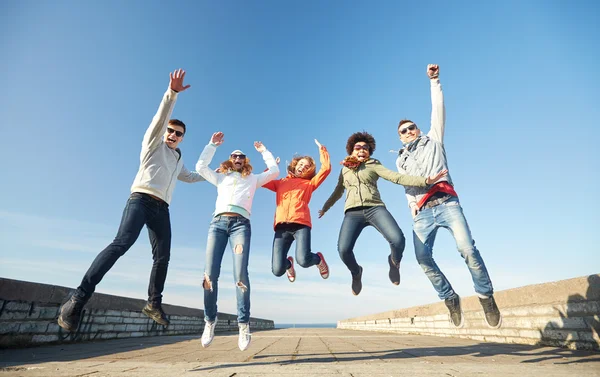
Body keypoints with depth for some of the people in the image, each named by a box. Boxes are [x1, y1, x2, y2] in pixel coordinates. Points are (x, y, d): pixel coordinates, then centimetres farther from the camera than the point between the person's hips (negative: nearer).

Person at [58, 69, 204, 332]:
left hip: (162, 208, 6)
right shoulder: (154, 142, 11)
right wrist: (172, 93, -19)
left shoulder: (179, 159, 28)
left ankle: (154, 304, 10)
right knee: (122, 242, -26)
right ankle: (79, 297, -23)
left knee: (163, 256, 0)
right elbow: (160, 118, -6)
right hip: (141, 199, -6)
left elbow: (188, 177, 44)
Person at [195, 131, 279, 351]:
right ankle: (210, 321, 5)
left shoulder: (253, 179, 27)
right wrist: (213, 144, 28)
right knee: (210, 275, -9)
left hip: (240, 224, -2)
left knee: (240, 275, -16)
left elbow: (274, 171, 21)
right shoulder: (220, 177, 31)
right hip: (218, 223, 2)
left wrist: (263, 150, 31)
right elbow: (200, 167, 22)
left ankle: (244, 324, -11)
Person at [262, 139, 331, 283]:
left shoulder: (309, 183, 22)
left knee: (303, 260, -24)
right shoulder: (281, 182, 26)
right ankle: (289, 264, 32)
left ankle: (318, 259, 16)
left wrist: (322, 150, 20)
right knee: (277, 270, -9)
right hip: (282, 226, 2)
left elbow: (326, 168, 14)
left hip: (301, 224, -1)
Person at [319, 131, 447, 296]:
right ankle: (356, 273, 15)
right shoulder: (345, 169, 24)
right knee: (343, 249, -22)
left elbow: (397, 178, 3)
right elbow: (338, 191, 36)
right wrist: (325, 207, 45)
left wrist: (425, 180, -9)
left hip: (375, 208, -1)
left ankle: (394, 262, 13)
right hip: (353, 213, 1)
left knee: (397, 240, -27)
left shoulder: (373, 165, 15)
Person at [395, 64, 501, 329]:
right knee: (422, 256, -17)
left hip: (446, 204, -2)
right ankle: (449, 297, 0)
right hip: (422, 212, 2)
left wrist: (434, 80, 14)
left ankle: (486, 296, -3)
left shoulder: (433, 140, 21)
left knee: (467, 248, -21)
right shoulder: (400, 160, 26)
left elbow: (438, 110, 15)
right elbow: (406, 184, 18)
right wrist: (413, 205, 2)